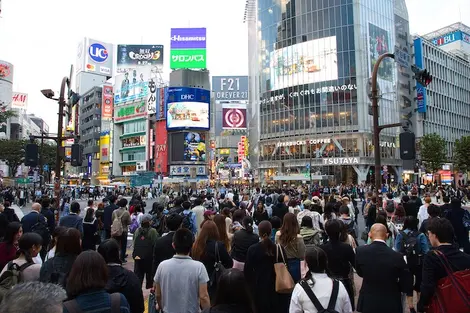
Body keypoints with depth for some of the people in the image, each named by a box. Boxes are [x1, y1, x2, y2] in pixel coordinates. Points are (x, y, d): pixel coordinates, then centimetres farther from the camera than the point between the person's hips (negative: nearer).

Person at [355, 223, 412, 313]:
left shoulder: (360, 251, -15)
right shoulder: (397, 256, -19)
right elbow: (407, 286, -10)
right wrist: (392, 285, 7)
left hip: (367, 303, 1)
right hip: (390, 305, -1)